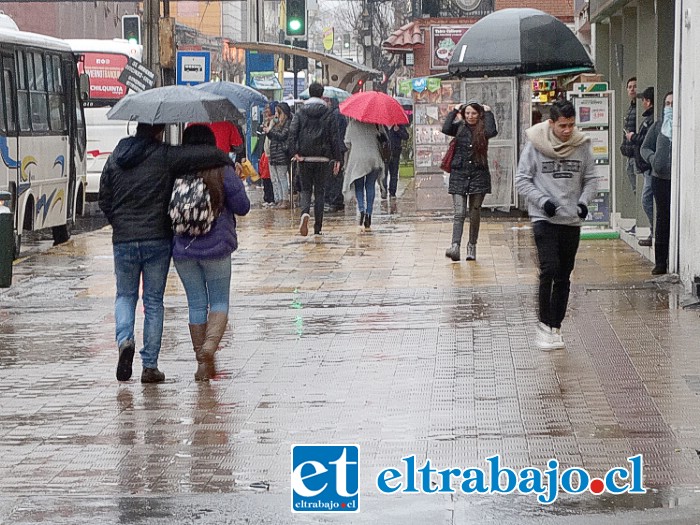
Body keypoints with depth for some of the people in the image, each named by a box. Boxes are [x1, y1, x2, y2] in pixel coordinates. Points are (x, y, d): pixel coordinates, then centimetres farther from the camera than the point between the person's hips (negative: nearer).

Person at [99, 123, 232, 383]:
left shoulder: (115, 158, 5)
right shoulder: (164, 156, -8)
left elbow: (104, 200, 10)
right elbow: (211, 155, -15)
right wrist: (229, 162, 5)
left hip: (123, 240, 3)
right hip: (157, 239, -3)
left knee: (125, 295, 18)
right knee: (153, 302, 6)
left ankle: (124, 340, -11)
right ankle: (150, 366, 6)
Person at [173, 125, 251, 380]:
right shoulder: (222, 171, -8)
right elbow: (242, 207, -5)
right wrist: (236, 182, 12)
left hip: (182, 249, 2)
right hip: (216, 248, -2)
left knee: (196, 303, 10)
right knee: (219, 301, 9)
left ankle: (202, 362, 11)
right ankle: (209, 346, -15)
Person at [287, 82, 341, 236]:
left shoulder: (300, 112, 2)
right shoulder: (328, 113, 0)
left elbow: (292, 132, -8)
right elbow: (334, 137, -2)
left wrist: (294, 152, -11)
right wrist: (337, 159, 2)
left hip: (304, 158, 1)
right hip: (322, 158, -1)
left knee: (306, 189, 11)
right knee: (320, 191, 8)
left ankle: (305, 212, -20)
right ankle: (318, 227, 8)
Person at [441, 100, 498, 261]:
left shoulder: (483, 129, 2)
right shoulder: (459, 127, 4)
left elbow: (492, 132, -21)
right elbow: (445, 129, -15)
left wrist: (488, 113, -9)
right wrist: (454, 111, -5)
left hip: (478, 175, 0)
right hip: (459, 174, 0)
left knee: (475, 213, 8)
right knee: (459, 213, -10)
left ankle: (472, 246, 21)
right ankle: (455, 246, -20)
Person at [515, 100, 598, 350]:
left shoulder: (582, 146, 1)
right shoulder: (535, 145, -7)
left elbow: (590, 179, 11)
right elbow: (522, 179, -3)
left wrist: (584, 200, -7)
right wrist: (543, 200, -14)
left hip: (572, 220, 3)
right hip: (544, 219, -3)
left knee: (564, 276, 9)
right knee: (549, 269, -16)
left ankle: (556, 327, 18)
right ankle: (544, 323, -3)